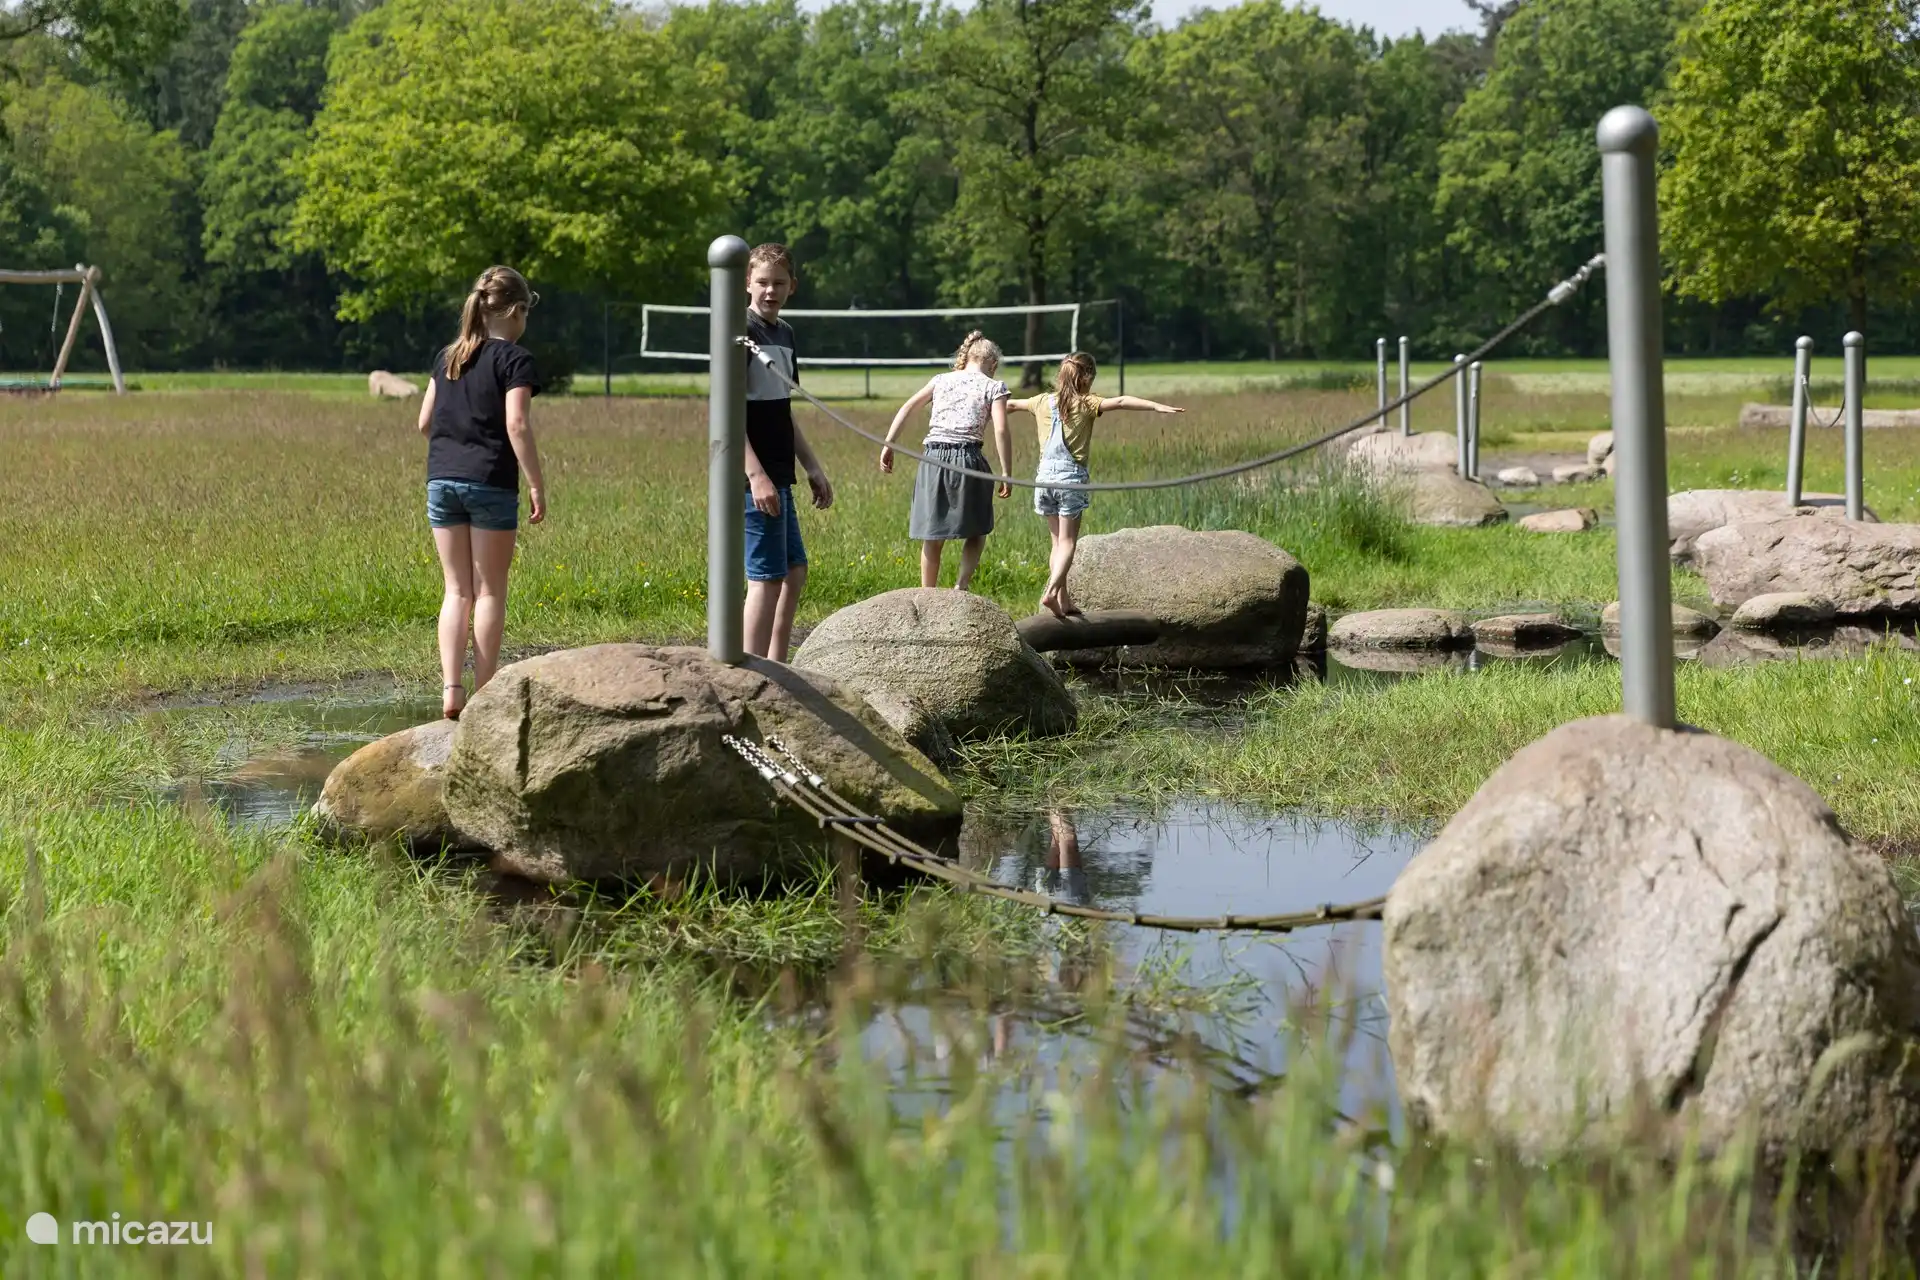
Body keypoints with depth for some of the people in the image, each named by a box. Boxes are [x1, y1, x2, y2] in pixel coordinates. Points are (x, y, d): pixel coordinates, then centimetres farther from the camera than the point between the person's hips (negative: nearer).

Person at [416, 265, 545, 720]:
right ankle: (484, 692, 4)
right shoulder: (513, 359, -6)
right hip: (490, 484, -5)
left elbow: (424, 422, 14)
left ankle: (450, 689, -2)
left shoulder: (447, 357, 12)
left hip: (442, 479, 5)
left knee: (457, 590, 9)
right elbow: (517, 425, -15)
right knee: (490, 591, 3)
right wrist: (536, 485, -12)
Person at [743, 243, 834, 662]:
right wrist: (756, 475, -24)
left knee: (794, 572, 14)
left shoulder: (784, 333, 15)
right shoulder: (741, 333, -12)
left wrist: (813, 466, 22)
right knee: (766, 577, -8)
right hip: (755, 477, -10)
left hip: (778, 476, 10)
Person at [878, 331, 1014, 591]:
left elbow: (908, 407, 6)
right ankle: (962, 584, -7)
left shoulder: (942, 380, 16)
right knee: (976, 531, 15)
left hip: (933, 458, 3)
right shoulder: (993, 387, 6)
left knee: (932, 538, 11)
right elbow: (1001, 430, -6)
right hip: (968, 458, -3)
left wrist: (888, 445, 5)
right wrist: (1006, 473, -3)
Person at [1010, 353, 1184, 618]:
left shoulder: (1043, 402, 8)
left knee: (1058, 541, 15)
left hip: (1046, 474, 5)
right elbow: (1120, 402, -22)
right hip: (1071, 476, -5)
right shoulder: (1086, 404, -7)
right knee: (1068, 542, -3)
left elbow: (1013, 403, 28)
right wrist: (1156, 406, -29)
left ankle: (1064, 600, 16)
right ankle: (1051, 591, -22)